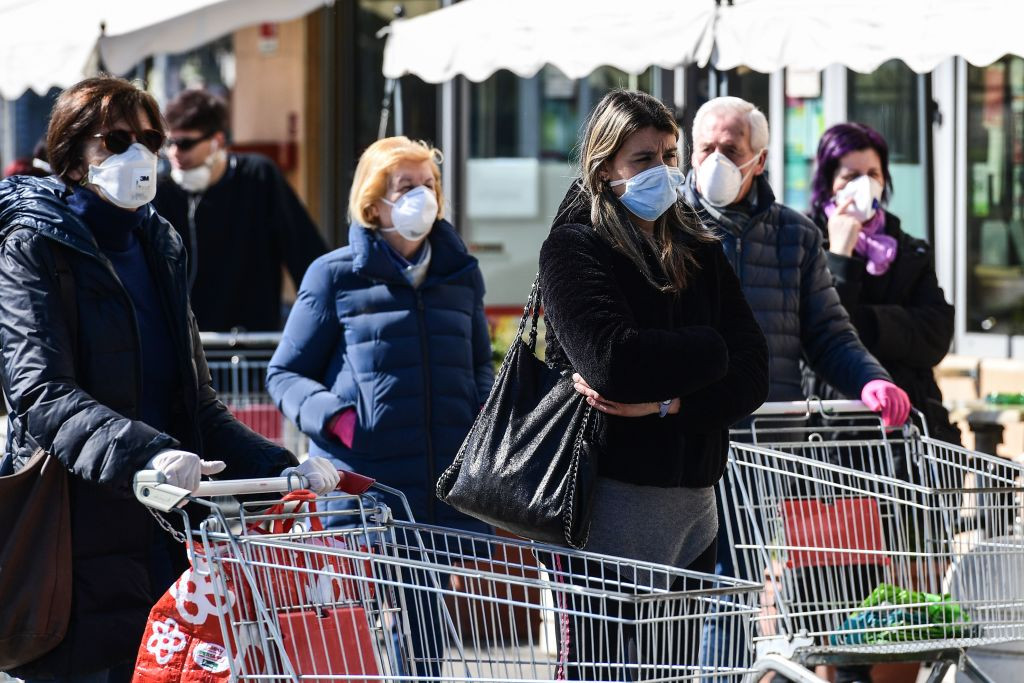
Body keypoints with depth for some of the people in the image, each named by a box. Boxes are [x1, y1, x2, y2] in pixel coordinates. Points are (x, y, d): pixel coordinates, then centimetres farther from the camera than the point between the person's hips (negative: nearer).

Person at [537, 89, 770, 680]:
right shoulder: (573, 249, -3)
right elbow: (611, 360, -20)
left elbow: (751, 375, 3)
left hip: (694, 495, 6)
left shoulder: (700, 253, 15)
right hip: (614, 495, -6)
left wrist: (667, 404, -14)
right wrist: (710, 350, -6)